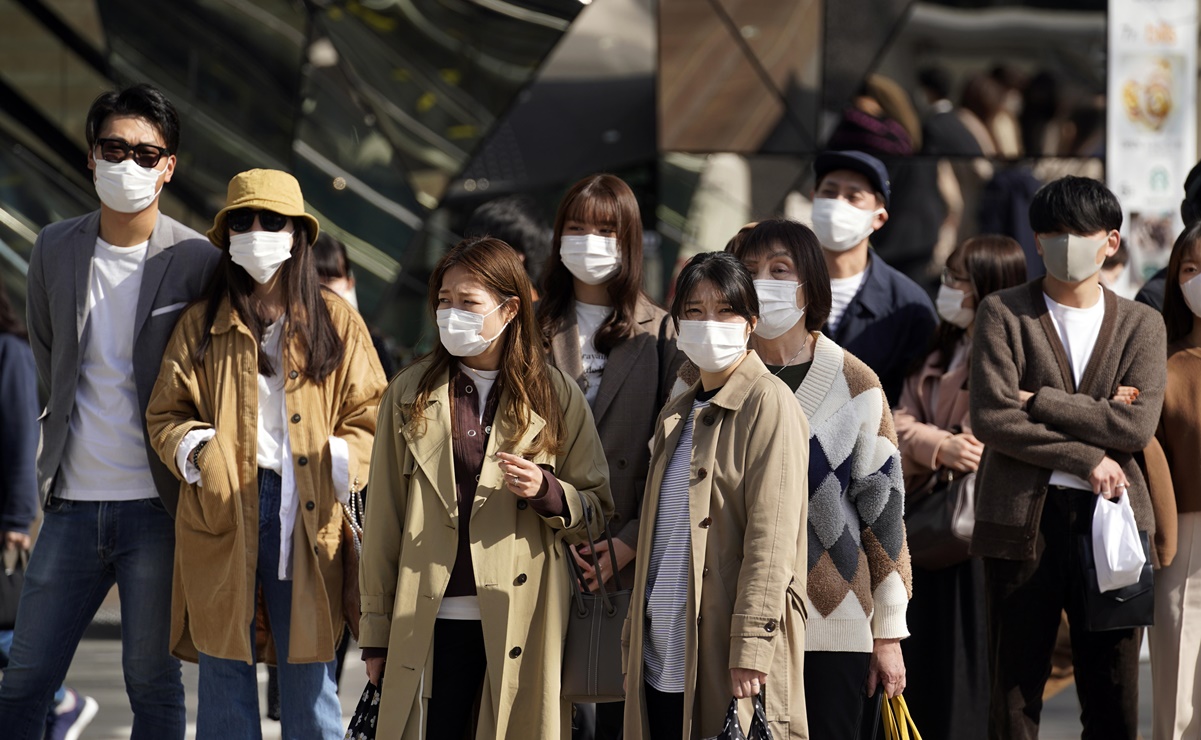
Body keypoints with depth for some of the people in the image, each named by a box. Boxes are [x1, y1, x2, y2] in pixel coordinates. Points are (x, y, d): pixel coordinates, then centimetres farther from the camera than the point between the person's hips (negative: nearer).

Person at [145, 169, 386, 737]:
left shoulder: (335, 322, 9)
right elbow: (163, 413, 13)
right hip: (221, 515, 1)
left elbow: (371, 417, 9)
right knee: (225, 676, 2)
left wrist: (345, 461, -10)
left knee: (309, 675, 1)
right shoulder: (200, 326, 10)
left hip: (308, 517, 0)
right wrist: (188, 446, -8)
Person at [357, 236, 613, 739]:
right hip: (430, 622, 1)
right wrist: (376, 632, 6)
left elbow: (598, 514, 8)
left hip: (522, 626, -1)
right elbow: (383, 521, 9)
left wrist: (546, 491, -13)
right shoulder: (410, 394, 8)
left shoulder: (556, 397, 5)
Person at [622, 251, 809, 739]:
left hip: (725, 660, -7)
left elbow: (771, 539, -13)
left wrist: (750, 651, -20)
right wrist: (632, 642, 13)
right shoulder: (677, 416, 18)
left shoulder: (767, 403, -5)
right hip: (663, 658, 7)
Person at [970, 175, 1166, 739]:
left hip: (1111, 516, 2)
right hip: (1024, 517, -2)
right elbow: (991, 418, -7)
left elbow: (1138, 425, -4)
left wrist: (1039, 402, -8)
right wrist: (1087, 460, -10)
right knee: (1015, 693, -1)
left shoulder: (1141, 324, 11)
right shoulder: (1003, 313, 5)